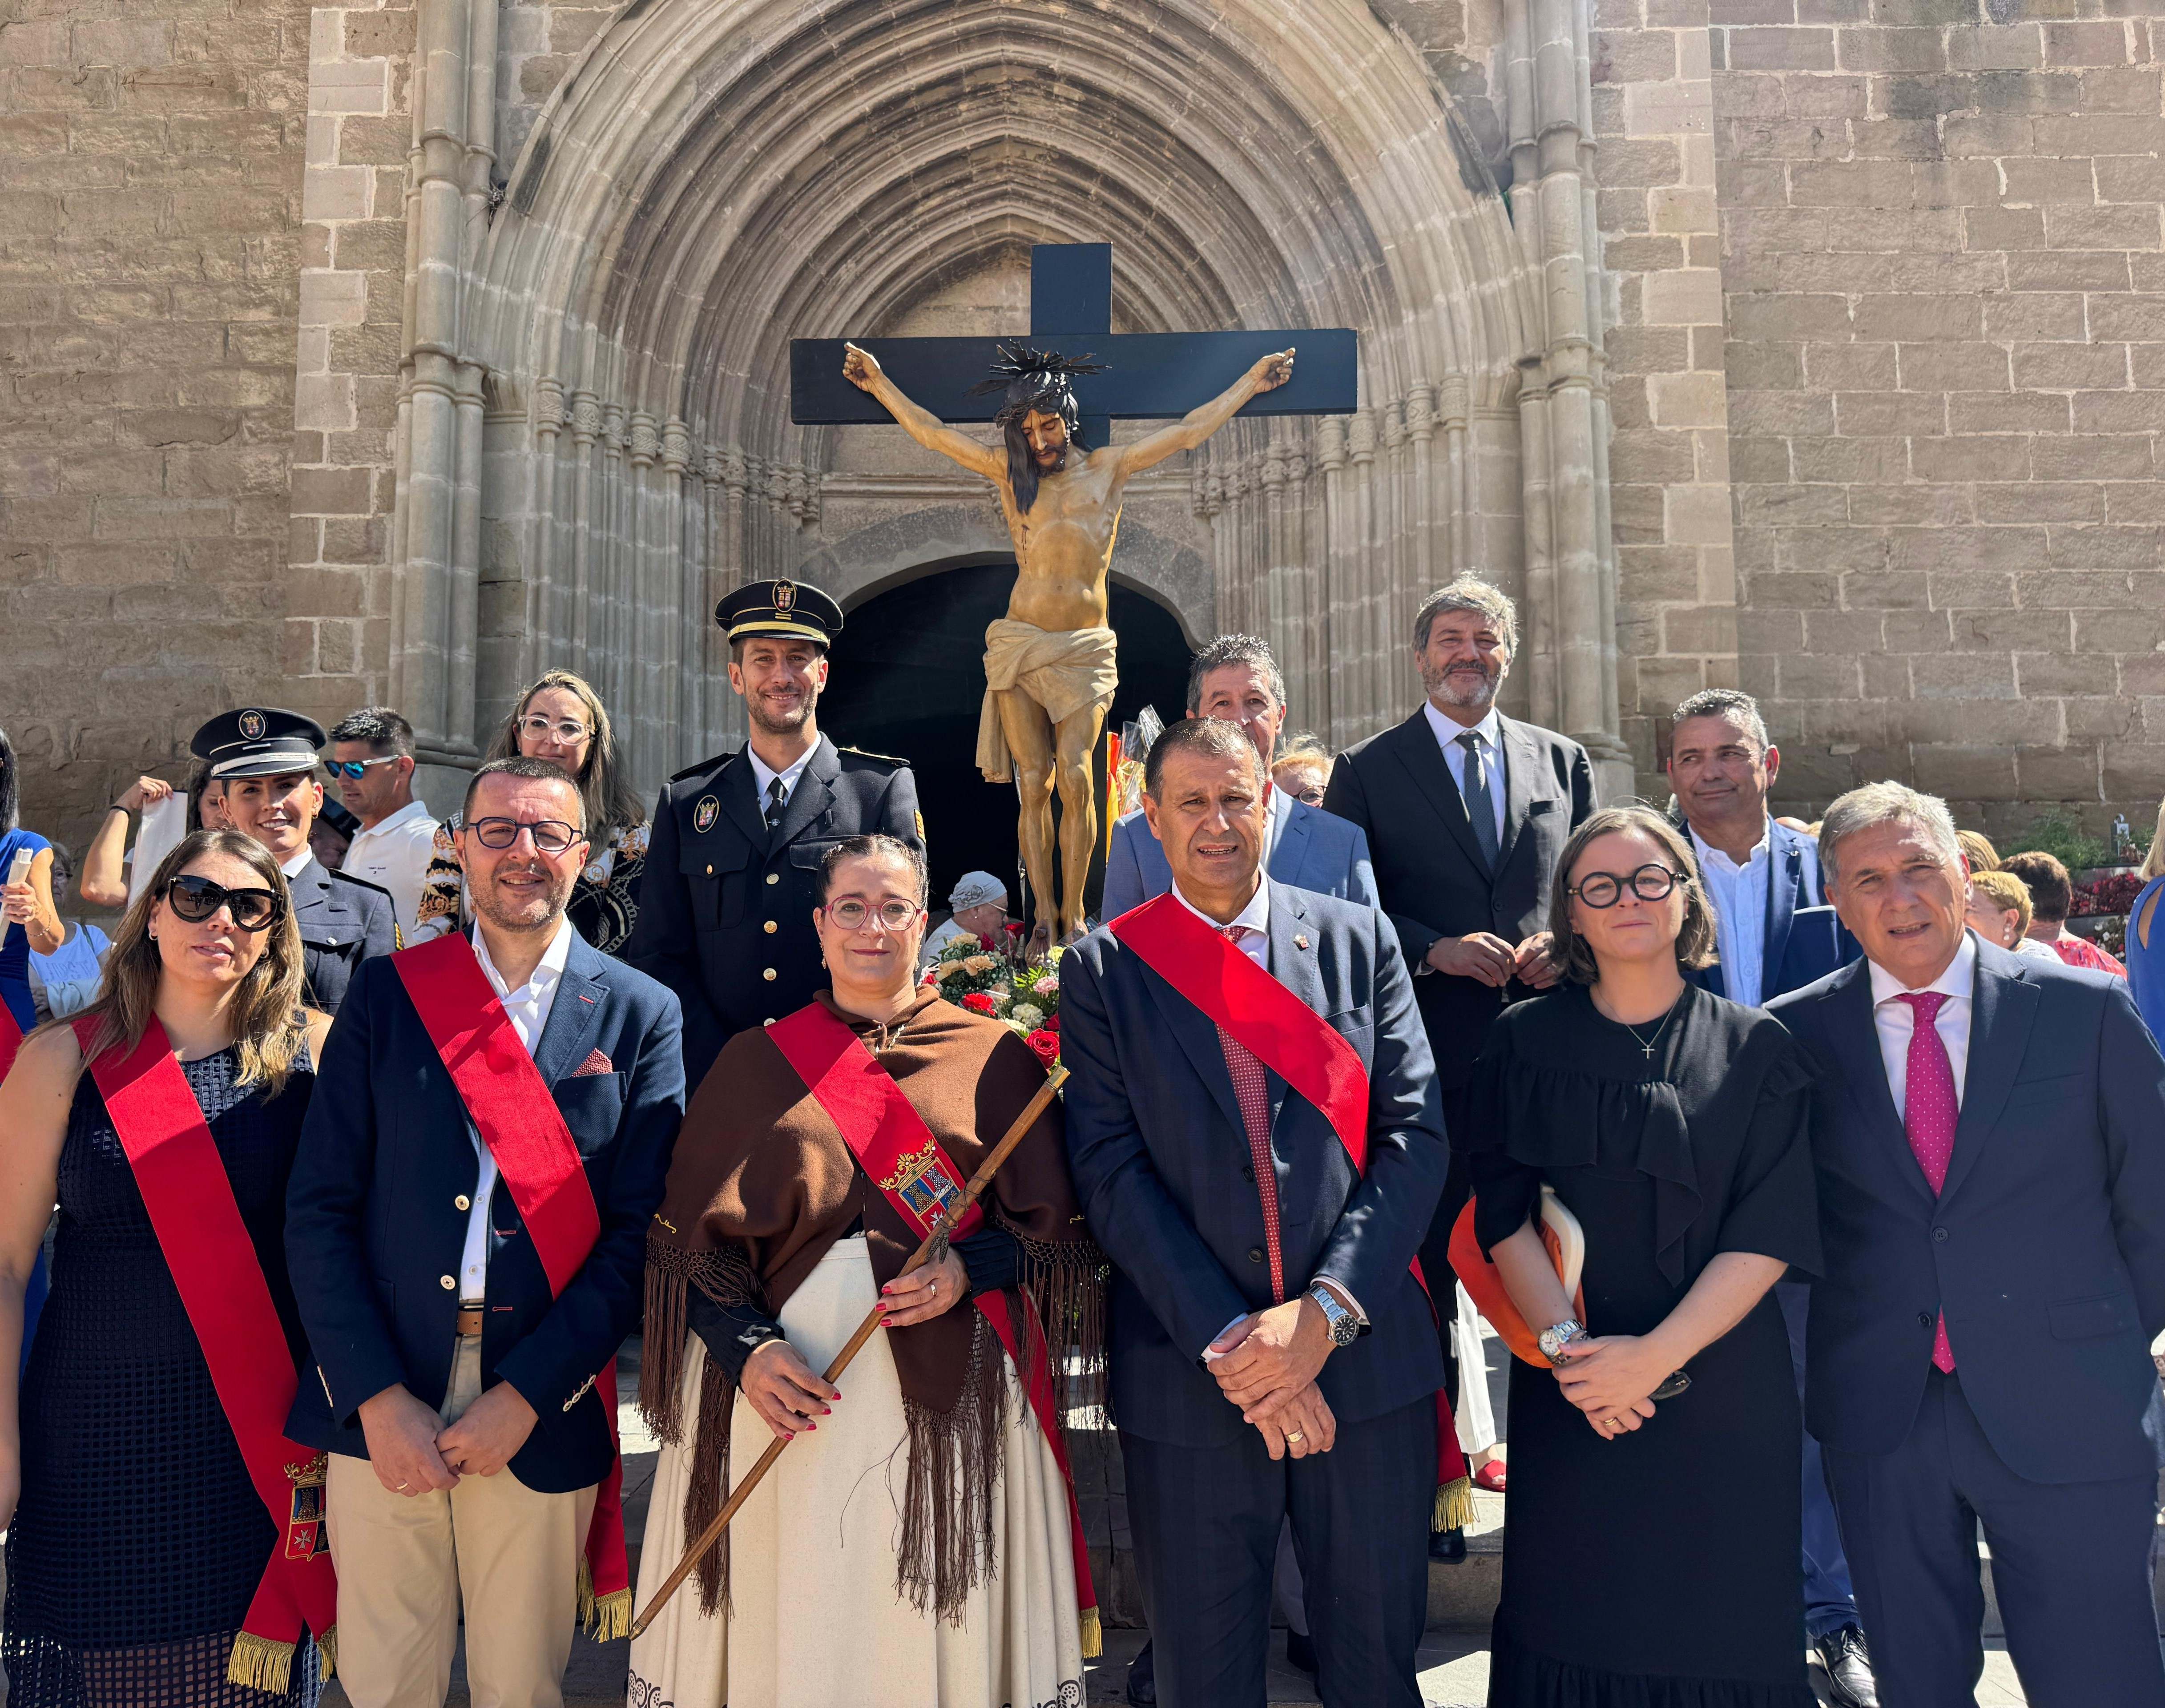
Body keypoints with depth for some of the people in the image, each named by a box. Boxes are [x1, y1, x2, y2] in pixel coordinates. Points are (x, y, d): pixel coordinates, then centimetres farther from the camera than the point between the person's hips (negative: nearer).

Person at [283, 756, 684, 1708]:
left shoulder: (641, 1015, 0)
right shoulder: (387, 992, 2)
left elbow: (639, 1230, -4)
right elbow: (320, 1208, -1)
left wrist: (524, 1397, -11)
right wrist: (378, 1398, -8)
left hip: (543, 1414, 0)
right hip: (380, 1409, 1)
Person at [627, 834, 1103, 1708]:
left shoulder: (995, 1059, 5)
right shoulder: (756, 1060, 7)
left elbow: (1057, 1227, 4)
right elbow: (695, 1234, 3)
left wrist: (968, 1270, -14)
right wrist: (747, 1346, -12)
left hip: (950, 1385, 0)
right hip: (787, 1380, 1)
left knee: (933, 1625, 6)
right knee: (792, 1614, 7)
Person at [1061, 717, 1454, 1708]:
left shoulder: (1358, 939, 4)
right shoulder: (1104, 969, 0)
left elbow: (1414, 1133, -2)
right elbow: (1111, 1173, -7)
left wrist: (1325, 1312, -13)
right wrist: (1230, 1344, -14)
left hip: (1366, 1364, 1)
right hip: (1188, 1377, -1)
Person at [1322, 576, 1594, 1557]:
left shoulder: (1563, 762, 13)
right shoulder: (1368, 771, 4)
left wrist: (1567, 944, -8)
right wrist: (1435, 950, -15)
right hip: (1429, 1051, -2)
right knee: (1426, 1269, 5)